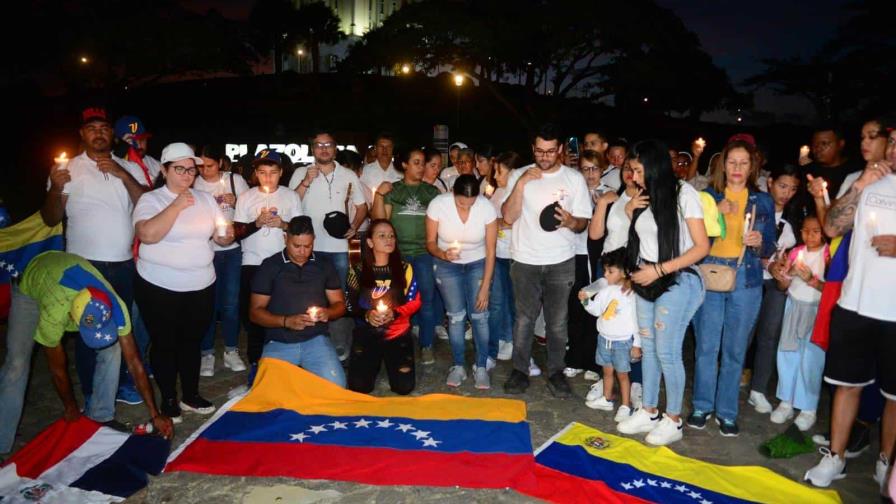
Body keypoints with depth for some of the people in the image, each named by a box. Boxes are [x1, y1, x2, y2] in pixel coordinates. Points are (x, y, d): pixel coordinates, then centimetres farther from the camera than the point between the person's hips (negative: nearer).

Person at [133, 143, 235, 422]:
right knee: (164, 343, 8)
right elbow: (148, 235, -24)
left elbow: (220, 238, 11)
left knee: (192, 340, 15)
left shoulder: (206, 199, 8)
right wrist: (177, 205, -21)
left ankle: (191, 395, 30)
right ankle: (168, 400, 23)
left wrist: (227, 235, -13)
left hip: (201, 286, 4)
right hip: (160, 287, -4)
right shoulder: (150, 199, -6)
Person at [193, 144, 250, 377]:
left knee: (231, 301, 6)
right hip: (205, 250, 0)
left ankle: (231, 350, 20)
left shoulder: (235, 180, -1)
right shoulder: (194, 185, -2)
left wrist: (235, 203, -14)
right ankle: (207, 352, 18)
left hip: (233, 249, 0)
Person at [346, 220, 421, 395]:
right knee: (359, 387, -12)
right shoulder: (358, 270, 0)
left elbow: (415, 302, 1)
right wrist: (366, 315, -16)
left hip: (398, 333, 0)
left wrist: (394, 313, -17)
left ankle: (388, 360, 21)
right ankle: (376, 361, 21)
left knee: (404, 386, -12)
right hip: (366, 333, 0)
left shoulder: (404, 268, 1)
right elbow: (350, 304, 4)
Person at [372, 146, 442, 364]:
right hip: (397, 252, 0)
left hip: (424, 252, 0)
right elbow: (380, 220, 0)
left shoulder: (431, 191, 8)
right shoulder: (392, 190, 6)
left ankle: (426, 346, 12)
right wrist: (379, 195, -8)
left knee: (427, 298, 0)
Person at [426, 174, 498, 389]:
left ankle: (481, 367, 7)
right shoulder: (438, 204, -24)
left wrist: (485, 287, -15)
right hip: (447, 265, 0)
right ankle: (458, 366, 12)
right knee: (455, 315, -4)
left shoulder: (487, 208, -23)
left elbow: (490, 251, -15)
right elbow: (430, 242, -11)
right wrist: (443, 254, -33)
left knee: (479, 314, -6)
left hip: (478, 264, 0)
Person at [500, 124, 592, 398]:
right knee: (524, 319, 6)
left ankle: (556, 372, 21)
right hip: (525, 260, 0)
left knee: (558, 322, 6)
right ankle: (520, 371, 20)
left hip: (561, 262, 0)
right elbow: (509, 217, -8)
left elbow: (584, 222, 2)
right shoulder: (519, 176, 2)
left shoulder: (574, 178, 2)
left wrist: (571, 222, -21)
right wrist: (521, 184, -18)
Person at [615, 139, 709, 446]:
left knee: (667, 352, -3)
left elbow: (702, 247, -11)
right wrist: (630, 211, 1)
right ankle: (649, 413, 23)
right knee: (648, 348, 10)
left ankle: (674, 421, 12)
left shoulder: (683, 194, -9)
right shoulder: (646, 196, 9)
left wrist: (658, 270, -16)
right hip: (646, 281, 6)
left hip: (676, 281, -6)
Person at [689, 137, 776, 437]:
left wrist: (759, 242, -14)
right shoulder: (709, 196, 5)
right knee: (706, 346, 3)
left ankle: (726, 411, 18)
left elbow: (768, 251, 8)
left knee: (735, 349, 6)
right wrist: (716, 213, -13)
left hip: (745, 280, 1)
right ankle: (702, 406, 18)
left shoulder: (763, 202, 7)